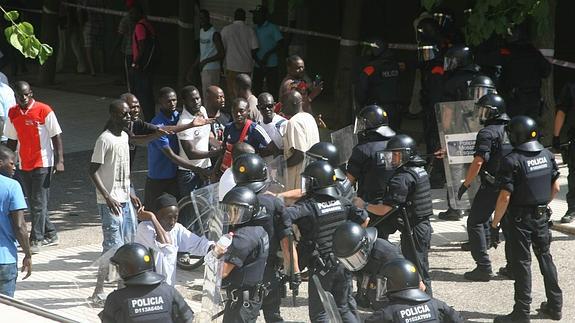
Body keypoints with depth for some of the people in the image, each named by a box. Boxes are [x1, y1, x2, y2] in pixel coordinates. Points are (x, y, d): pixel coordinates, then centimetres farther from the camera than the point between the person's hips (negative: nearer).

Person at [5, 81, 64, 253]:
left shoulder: (44, 110, -10)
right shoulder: (12, 113, 5)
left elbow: (56, 137, -8)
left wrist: (59, 161, -14)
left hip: (43, 164, -6)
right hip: (24, 166, 6)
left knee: (39, 203, -7)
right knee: (33, 203, 11)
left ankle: (35, 240, -3)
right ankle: (50, 235, 23)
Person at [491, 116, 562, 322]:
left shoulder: (512, 161, -18)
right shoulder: (547, 156, 2)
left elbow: (505, 197, -19)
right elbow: (555, 188, 10)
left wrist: (495, 224, -13)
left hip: (521, 219, -6)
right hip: (542, 216, 6)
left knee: (522, 263, 0)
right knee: (545, 257, 18)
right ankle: (555, 305, 24)